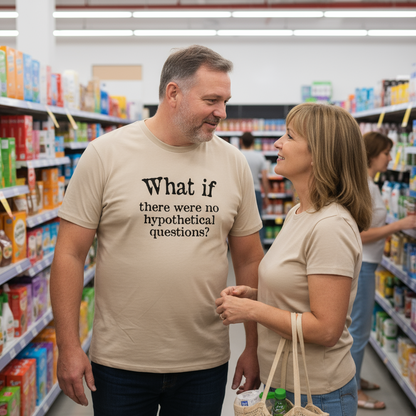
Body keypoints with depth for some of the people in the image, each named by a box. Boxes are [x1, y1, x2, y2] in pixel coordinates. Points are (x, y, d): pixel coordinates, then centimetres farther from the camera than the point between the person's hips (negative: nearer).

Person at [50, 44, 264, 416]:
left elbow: (249, 260, 7)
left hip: (206, 365, 3)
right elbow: (70, 254, -5)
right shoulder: (106, 154, -7)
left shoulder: (233, 162, 2)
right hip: (120, 364, -2)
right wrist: (69, 346, -8)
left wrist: (254, 347, 6)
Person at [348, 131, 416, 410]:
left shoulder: (368, 184, 10)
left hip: (364, 264, 10)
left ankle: (353, 377, 35)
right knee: (359, 329, 1)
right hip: (360, 265, -10)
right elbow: (361, 235, -23)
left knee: (358, 326, 21)